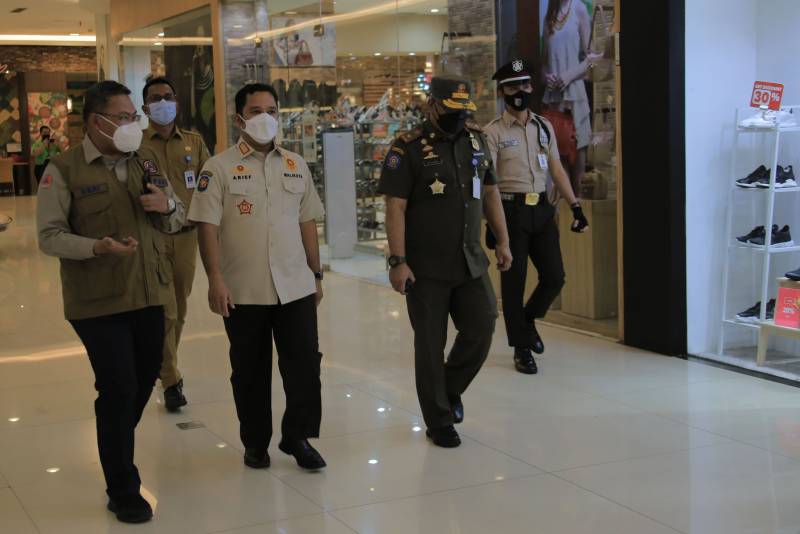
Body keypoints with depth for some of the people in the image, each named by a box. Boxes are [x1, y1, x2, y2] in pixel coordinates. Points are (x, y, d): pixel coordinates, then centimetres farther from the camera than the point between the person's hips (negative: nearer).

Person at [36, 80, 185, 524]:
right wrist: (97, 246, -28)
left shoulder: (144, 164, 10)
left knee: (143, 382, 16)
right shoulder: (64, 170, -8)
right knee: (118, 390, -5)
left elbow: (177, 221, 16)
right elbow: (50, 236, -11)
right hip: (98, 303, -6)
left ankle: (115, 449, 42)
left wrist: (167, 206, -8)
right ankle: (123, 490, 9)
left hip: (148, 296, 6)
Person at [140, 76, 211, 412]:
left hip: (186, 234, 4)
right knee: (165, 310, -6)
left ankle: (164, 363, 32)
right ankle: (171, 379, 2)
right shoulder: (137, 145, -2)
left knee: (179, 308, 13)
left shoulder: (194, 143, 8)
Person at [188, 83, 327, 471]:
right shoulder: (220, 168, -3)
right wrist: (215, 280, -15)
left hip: (295, 286, 3)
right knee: (250, 370, 8)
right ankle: (255, 442, 23)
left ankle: (298, 437, 16)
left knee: (304, 362, 1)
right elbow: (207, 226, -8)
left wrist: (316, 274, 13)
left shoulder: (296, 166, 11)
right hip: (243, 291, -3)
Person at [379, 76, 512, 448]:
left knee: (481, 328, 2)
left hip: (470, 262, 5)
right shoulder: (408, 149, -10)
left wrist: (502, 240, 13)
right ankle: (438, 421, 17)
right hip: (426, 267, -5)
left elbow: (490, 192, 17)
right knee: (430, 345, 3)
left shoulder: (476, 140, 8)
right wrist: (397, 261, -19)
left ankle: (450, 389, 29)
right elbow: (395, 208, -13)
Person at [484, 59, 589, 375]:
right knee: (513, 281, 2)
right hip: (511, 210, -5)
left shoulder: (544, 127, 11)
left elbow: (557, 169, 14)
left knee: (554, 277, 2)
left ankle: (528, 320, 31)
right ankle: (521, 348, 14)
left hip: (541, 209, 5)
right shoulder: (493, 132, -4)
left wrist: (575, 206, 8)